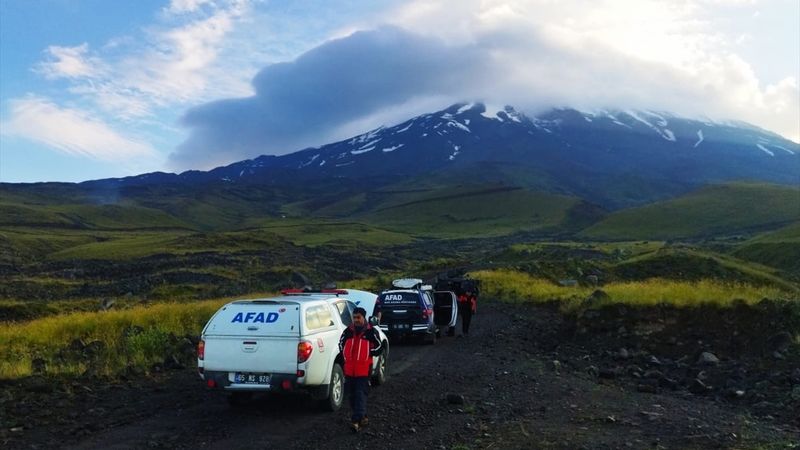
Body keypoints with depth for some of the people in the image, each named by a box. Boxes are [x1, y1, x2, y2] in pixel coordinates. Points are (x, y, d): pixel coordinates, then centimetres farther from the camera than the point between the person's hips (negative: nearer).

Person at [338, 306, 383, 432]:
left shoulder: (371, 332, -3)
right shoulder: (348, 331, 9)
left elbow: (378, 348, 0)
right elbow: (341, 344, 21)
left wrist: (367, 354, -5)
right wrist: (345, 355, 9)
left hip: (364, 369, -5)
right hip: (349, 369, 5)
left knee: (361, 394, -9)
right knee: (351, 394, 12)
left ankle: (356, 420, -12)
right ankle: (362, 417, 28)